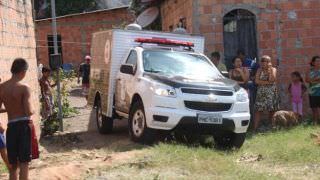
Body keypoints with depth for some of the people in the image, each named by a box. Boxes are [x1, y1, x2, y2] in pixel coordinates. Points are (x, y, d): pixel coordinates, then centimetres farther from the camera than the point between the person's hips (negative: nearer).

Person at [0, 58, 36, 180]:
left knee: (13, 163, 14)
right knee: (24, 162, -1)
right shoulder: (24, 88, -12)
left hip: (11, 126, 4)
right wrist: (33, 111, 3)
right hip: (24, 125, -4)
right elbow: (29, 112, -19)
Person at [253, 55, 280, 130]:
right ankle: (255, 128, -9)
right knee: (258, 110, -8)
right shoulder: (260, 70, 6)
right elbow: (257, 81, -6)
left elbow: (272, 79, -11)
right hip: (261, 92, 0)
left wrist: (270, 70, -12)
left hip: (272, 92, 1)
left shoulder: (273, 69, 5)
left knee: (272, 110, 1)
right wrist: (267, 82, -12)